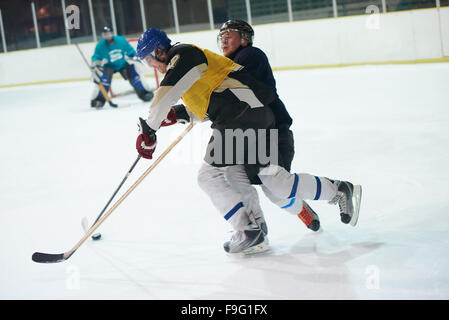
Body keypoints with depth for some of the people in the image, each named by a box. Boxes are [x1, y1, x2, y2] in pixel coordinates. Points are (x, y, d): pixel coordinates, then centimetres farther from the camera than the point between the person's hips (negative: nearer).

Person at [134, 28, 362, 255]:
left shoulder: (182, 55, -3)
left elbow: (166, 94, -19)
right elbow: (204, 109, 29)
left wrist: (149, 129, -15)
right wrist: (175, 116, 16)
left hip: (243, 114, -10)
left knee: (210, 175, -8)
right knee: (276, 181, 12)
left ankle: (249, 231, -12)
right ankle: (339, 190, 20)